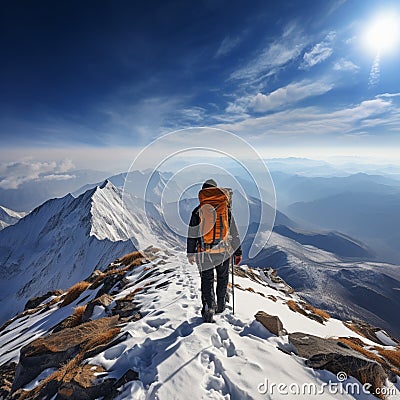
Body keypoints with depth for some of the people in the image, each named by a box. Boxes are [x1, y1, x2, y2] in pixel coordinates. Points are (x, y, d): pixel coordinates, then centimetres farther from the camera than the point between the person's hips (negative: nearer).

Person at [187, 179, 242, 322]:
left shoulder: (197, 212, -8)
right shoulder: (225, 210, -5)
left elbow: (192, 235, -4)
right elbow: (234, 234, -1)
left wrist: (190, 253, 7)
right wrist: (238, 252, 8)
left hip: (205, 253, -1)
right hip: (224, 252, 2)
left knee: (207, 281, 14)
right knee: (222, 278, 21)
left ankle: (208, 307, 6)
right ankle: (220, 305, 35)